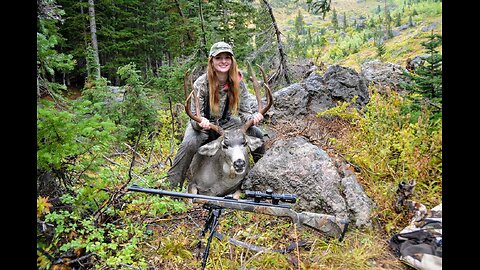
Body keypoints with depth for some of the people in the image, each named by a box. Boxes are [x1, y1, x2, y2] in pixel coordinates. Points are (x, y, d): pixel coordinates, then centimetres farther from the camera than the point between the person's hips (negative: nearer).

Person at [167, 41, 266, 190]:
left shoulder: (238, 83, -12)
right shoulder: (201, 83, -21)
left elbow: (244, 112, -9)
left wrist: (253, 118, -34)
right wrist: (200, 122, -45)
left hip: (226, 123, 3)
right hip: (203, 124, -3)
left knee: (256, 133, -16)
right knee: (189, 144, -35)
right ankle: (172, 184, -17)